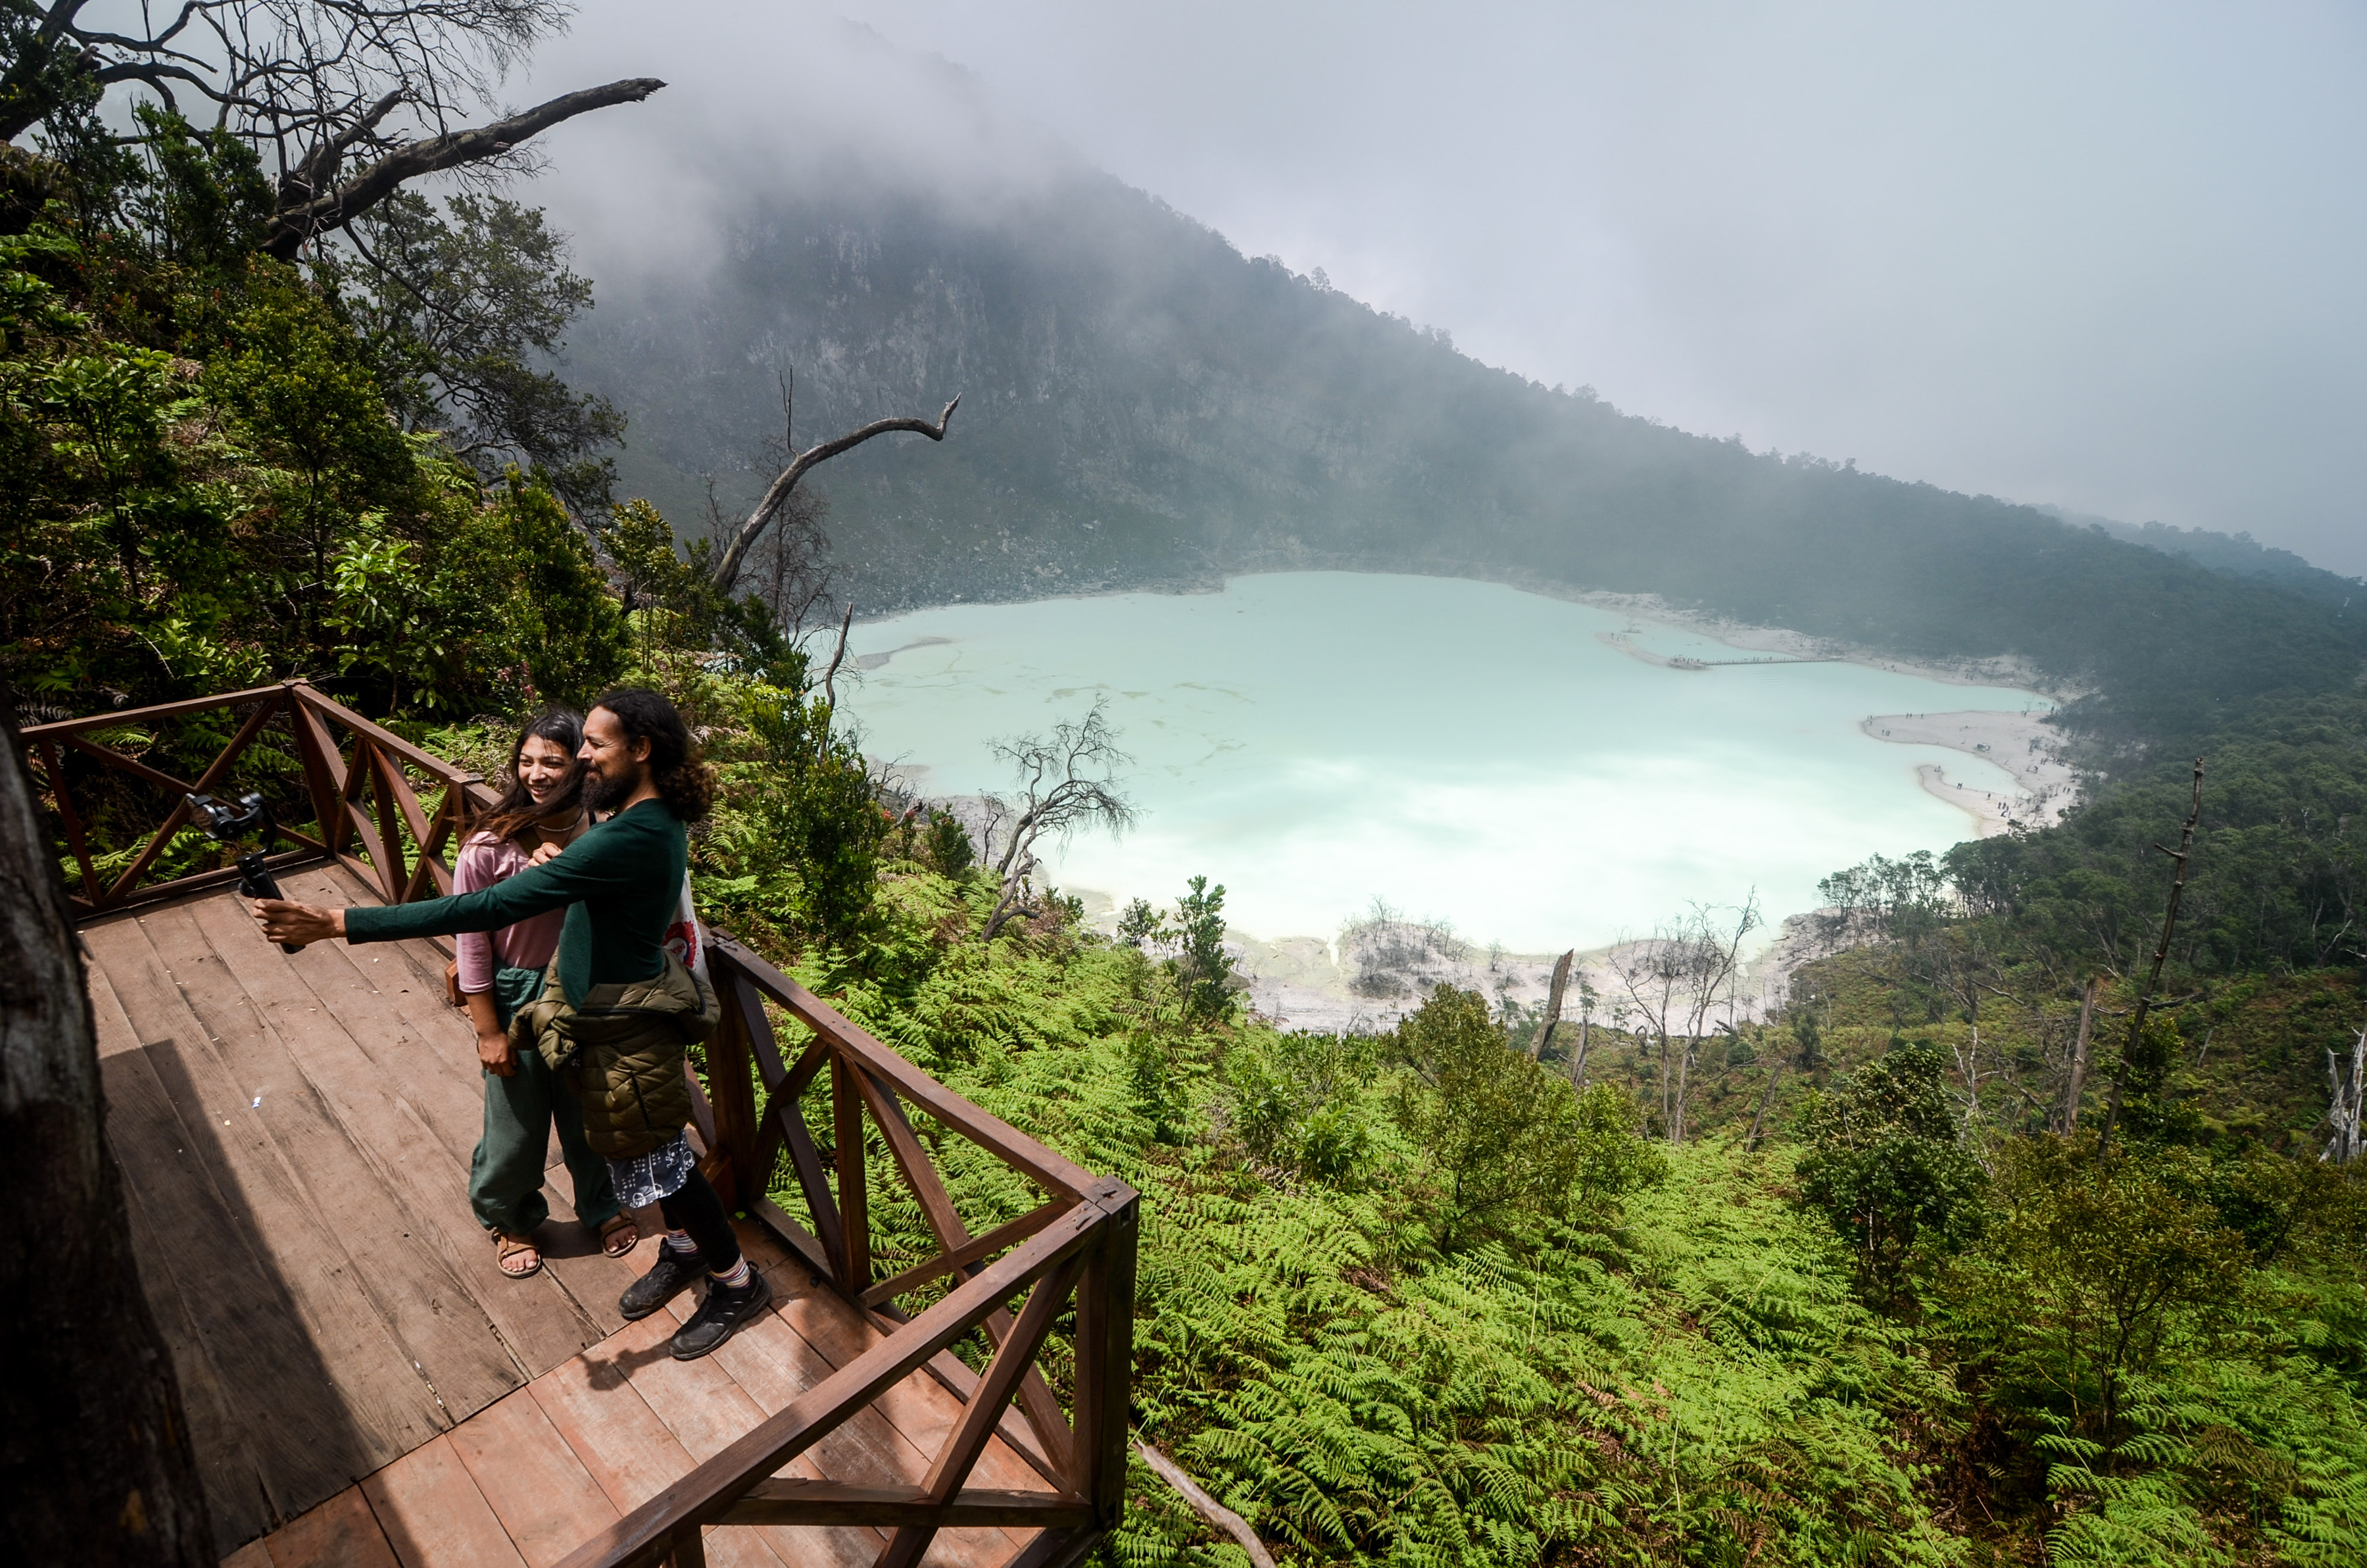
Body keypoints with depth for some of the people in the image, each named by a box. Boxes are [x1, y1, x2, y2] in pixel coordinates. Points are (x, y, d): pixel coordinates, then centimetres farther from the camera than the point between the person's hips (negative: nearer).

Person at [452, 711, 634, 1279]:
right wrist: (488, 1032, -9)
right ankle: (509, 1218, 45)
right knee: (517, 1123, 16)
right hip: (518, 997, -2)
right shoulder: (489, 844, -20)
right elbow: (471, 940, -12)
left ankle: (602, 1206, 46)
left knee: (590, 1113, 20)